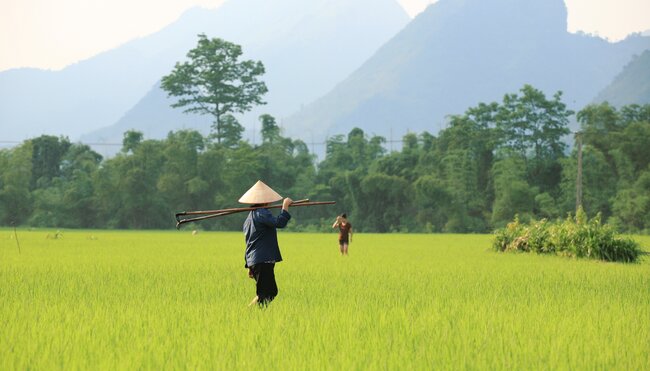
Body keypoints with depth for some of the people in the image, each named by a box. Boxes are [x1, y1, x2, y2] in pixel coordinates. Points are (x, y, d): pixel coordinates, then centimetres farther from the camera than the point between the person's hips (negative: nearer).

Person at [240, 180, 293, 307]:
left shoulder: (250, 216, 20)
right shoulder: (262, 213, -11)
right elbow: (279, 223, -28)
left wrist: (249, 266, 29)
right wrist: (285, 206, -15)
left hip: (253, 261, 10)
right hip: (263, 261, -10)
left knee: (271, 292, 16)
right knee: (264, 295, -9)